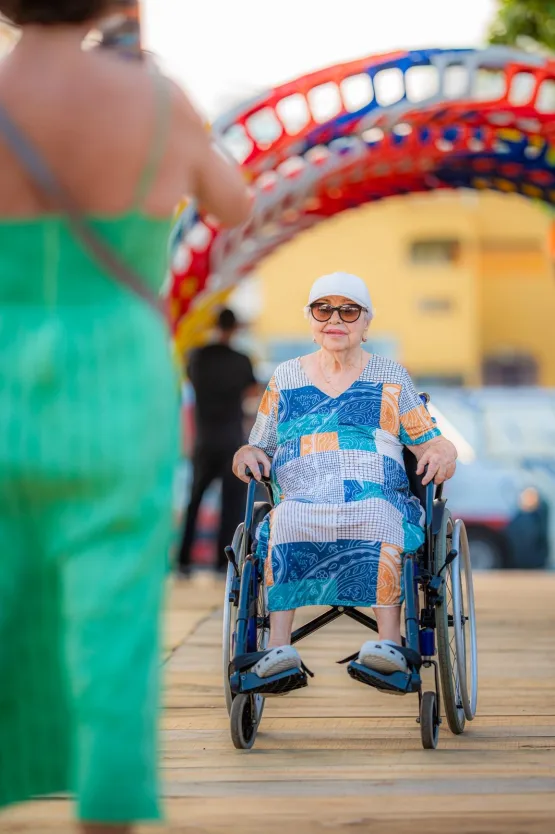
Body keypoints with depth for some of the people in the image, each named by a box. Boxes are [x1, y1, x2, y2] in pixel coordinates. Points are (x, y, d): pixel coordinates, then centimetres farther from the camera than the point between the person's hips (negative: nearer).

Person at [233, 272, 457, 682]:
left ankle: (390, 641, -48)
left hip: (379, 499, -1)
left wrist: (444, 452, -8)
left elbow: (430, 442, 15)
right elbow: (259, 449, 24)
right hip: (303, 501, 1)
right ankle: (279, 645, -45)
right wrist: (245, 455, 0)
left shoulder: (392, 378, 19)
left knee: (377, 515, -39)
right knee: (286, 518, -37)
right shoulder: (285, 379, 22)